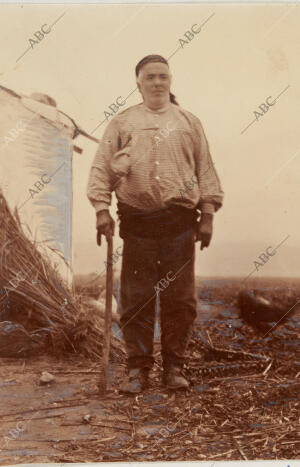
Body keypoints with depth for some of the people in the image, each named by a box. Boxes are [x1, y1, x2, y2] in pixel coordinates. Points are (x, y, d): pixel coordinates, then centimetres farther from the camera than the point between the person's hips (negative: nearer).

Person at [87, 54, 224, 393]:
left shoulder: (189, 122, 16)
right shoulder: (122, 123, 14)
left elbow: (205, 169, 14)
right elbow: (101, 167, 8)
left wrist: (207, 215, 5)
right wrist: (101, 209, -4)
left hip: (180, 222, 1)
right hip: (137, 221, -1)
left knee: (179, 298, 2)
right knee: (136, 298, 0)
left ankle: (173, 367, 14)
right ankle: (138, 369, 10)